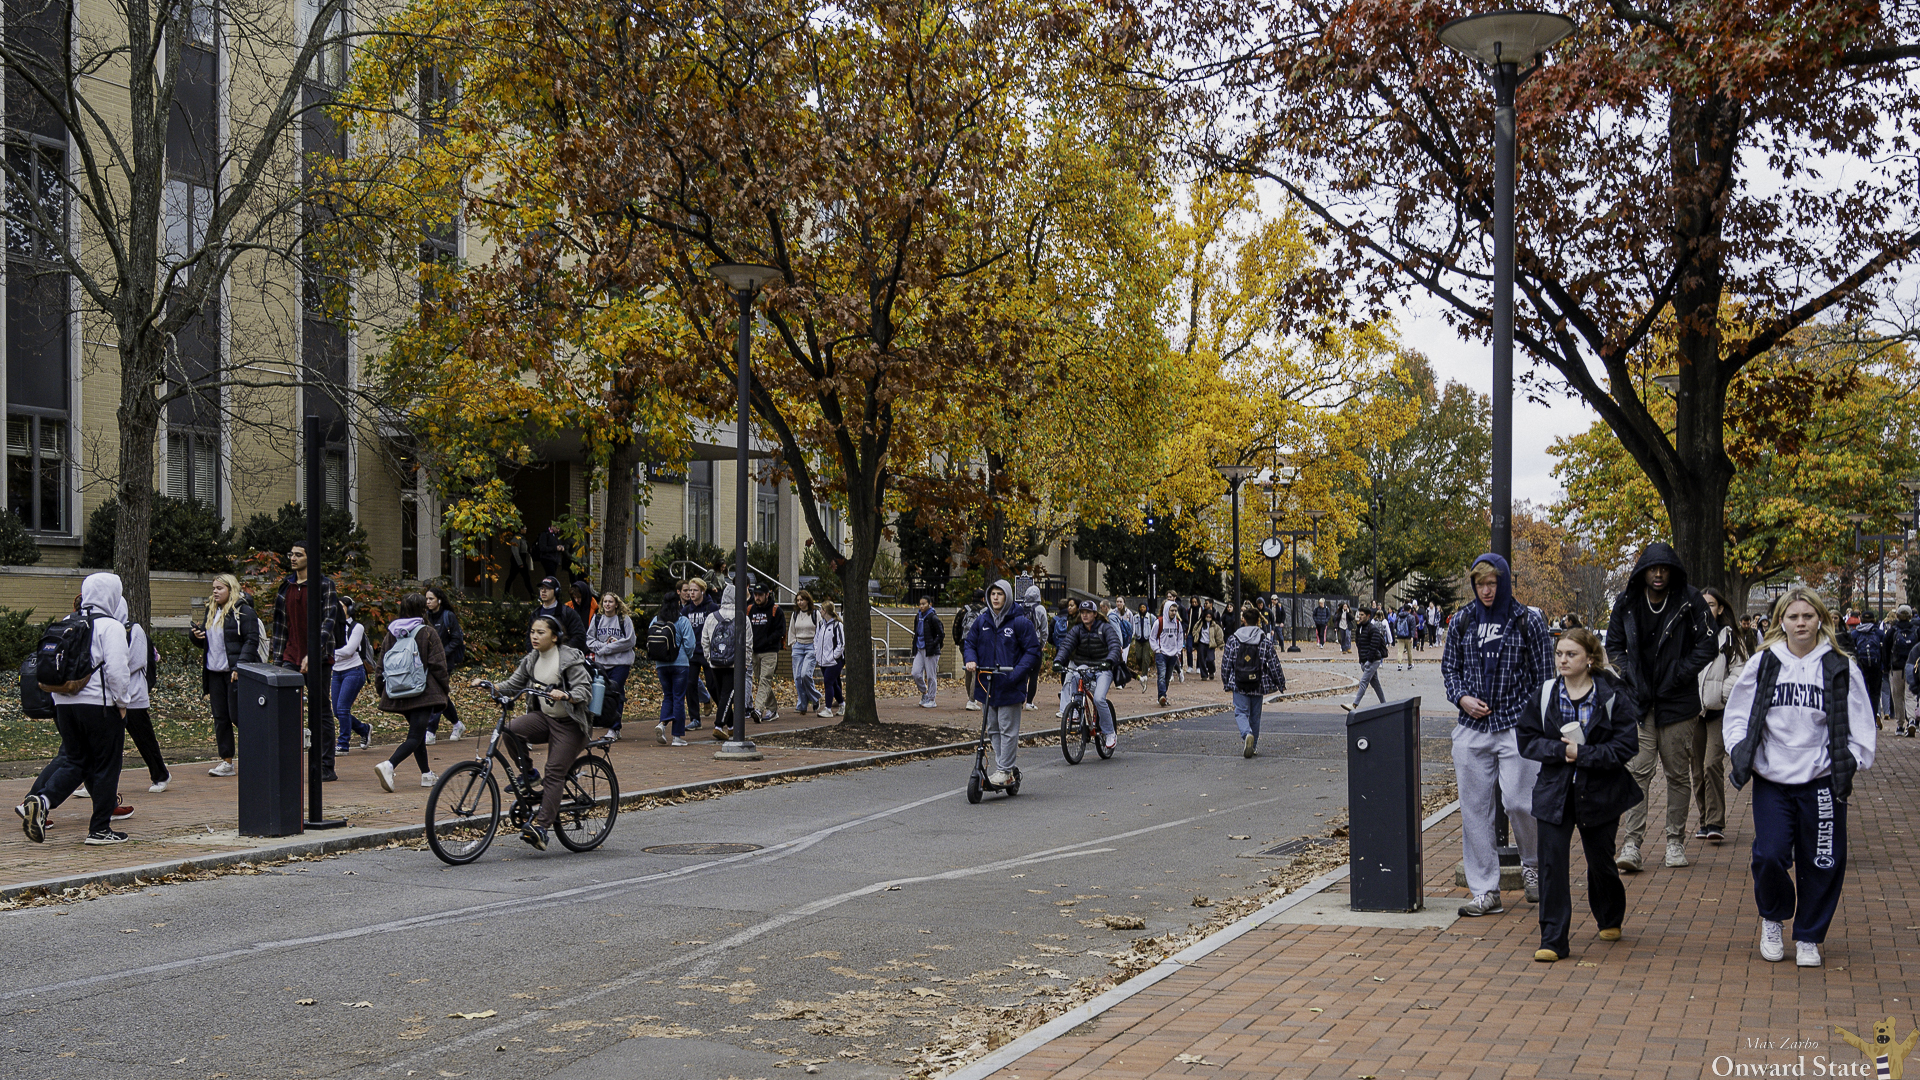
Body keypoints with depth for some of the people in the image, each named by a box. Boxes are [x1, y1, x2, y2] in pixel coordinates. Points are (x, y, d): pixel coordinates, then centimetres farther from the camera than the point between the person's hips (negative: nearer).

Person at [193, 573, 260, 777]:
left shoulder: (243, 611, -8)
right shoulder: (211, 611, 16)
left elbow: (251, 640, -14)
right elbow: (207, 642, 25)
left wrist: (240, 666, -22)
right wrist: (197, 636, 1)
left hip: (235, 673, -8)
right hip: (214, 672, 8)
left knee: (238, 716, -7)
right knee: (220, 717, 8)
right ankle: (226, 761, 13)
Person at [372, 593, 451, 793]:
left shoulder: (391, 633, 7)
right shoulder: (427, 633, -6)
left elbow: (381, 666, 11)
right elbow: (438, 665, -6)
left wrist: (382, 692, 21)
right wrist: (444, 691, 5)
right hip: (422, 693, -6)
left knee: (417, 731, 20)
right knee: (416, 736, -9)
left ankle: (426, 774, 25)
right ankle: (389, 765, -30)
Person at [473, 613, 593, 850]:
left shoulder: (570, 659, -14)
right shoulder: (531, 660, 7)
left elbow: (585, 690, -19)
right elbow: (513, 684, 8)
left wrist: (564, 696, -38)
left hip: (570, 724, -6)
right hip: (544, 717, 6)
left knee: (554, 773, -13)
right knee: (510, 729, -22)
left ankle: (541, 825, -14)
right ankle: (529, 774, -2)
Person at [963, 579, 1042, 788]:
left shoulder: (1020, 621, -7)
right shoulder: (982, 621, 7)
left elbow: (1033, 651, -6)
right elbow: (969, 643, 18)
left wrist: (1017, 673, -17)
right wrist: (971, 660, -4)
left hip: (1010, 686, -5)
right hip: (986, 684, 5)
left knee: (1008, 730, -2)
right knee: (993, 729, 10)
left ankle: (1004, 770, 3)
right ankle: (1001, 768, 19)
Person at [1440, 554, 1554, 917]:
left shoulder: (1528, 621, 0)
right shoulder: (1462, 621, 8)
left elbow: (1543, 675, 3)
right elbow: (1449, 666, 17)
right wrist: (1461, 697, -2)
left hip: (1517, 727, -3)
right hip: (1471, 728, 3)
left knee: (1519, 803, -8)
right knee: (1474, 809, 2)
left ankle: (1532, 864, 24)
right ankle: (1485, 892, 9)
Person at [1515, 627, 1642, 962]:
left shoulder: (1612, 696, -7)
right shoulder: (1545, 695, 1)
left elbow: (1626, 746, -11)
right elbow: (1527, 740, 1)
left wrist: (1581, 754, -20)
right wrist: (1560, 750, -15)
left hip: (1599, 793, -1)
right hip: (1555, 793, 1)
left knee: (1600, 860, 15)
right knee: (1552, 864, -7)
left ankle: (1610, 919, 44)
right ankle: (1553, 941, -3)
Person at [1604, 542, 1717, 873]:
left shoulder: (1690, 601, -4)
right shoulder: (1626, 604, 3)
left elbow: (1707, 645, -1)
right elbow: (1614, 645, 12)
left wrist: (1680, 673, -10)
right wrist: (1631, 676, -2)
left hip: (1678, 702, -1)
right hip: (1639, 702, 1)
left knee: (1678, 774, 8)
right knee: (1637, 771, -6)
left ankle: (1676, 840, 19)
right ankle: (1631, 843, -7)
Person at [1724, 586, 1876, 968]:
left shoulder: (1840, 667, 1)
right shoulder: (1762, 664, 3)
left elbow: (1860, 724, 7)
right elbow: (1737, 714, 10)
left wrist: (1850, 765, -2)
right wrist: (1742, 754, -1)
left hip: (1822, 782, 0)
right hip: (1771, 780, 0)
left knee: (1823, 863, 4)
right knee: (1769, 856, -9)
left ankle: (1808, 938, 22)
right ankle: (1772, 919, 19)